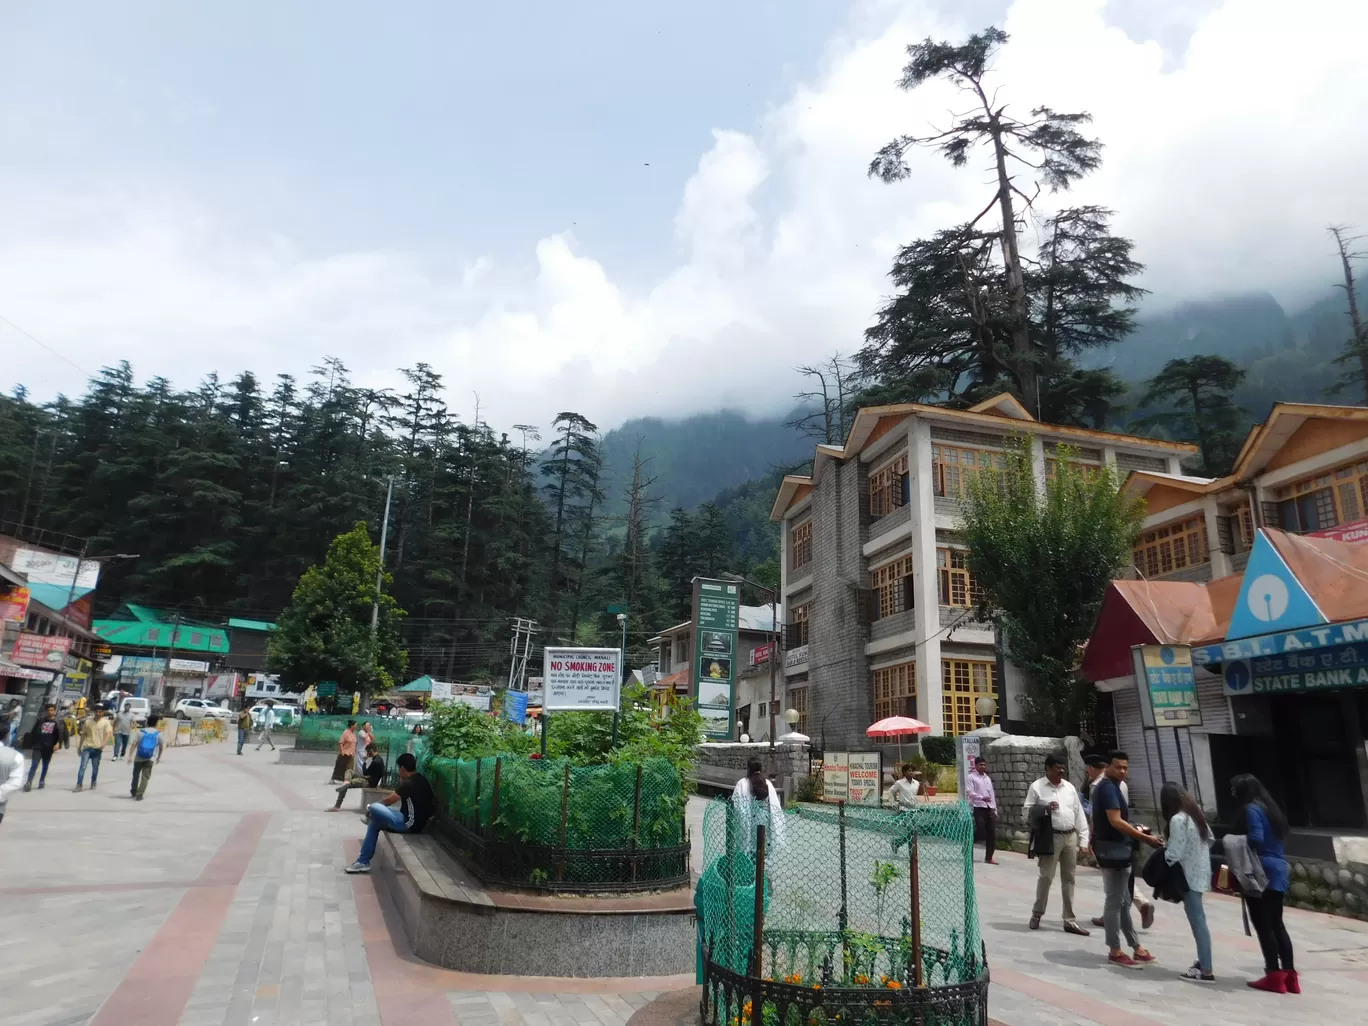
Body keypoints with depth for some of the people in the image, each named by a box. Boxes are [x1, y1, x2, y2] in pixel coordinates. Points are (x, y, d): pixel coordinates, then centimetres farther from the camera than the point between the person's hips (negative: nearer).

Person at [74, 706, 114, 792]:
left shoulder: (106, 722, -2)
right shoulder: (88, 721, 5)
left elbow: (108, 734, -14)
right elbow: (83, 735, 12)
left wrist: (104, 743, -31)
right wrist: (79, 747, 12)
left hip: (98, 748, -1)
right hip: (87, 747, 1)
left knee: (95, 768, 9)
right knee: (83, 766, -9)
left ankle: (93, 784, 24)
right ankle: (79, 785, -8)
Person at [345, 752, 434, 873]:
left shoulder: (408, 783, -18)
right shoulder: (421, 780, 9)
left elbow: (388, 801, -7)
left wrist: (371, 809, 7)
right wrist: (402, 781, 11)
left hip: (409, 824, -10)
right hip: (418, 822, 10)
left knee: (374, 808, -18)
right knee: (375, 822, 14)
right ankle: (363, 862, 15)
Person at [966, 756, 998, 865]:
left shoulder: (988, 778, 21)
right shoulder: (971, 777, 0)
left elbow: (992, 794, 19)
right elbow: (970, 792, -12)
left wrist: (995, 809, 11)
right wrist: (981, 798, -28)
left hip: (990, 808, 6)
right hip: (979, 808, -6)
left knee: (992, 834, 4)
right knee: (980, 832, -10)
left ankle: (989, 857, 14)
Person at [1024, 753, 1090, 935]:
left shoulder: (1070, 788, 11)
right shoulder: (1037, 787, -2)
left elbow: (1079, 815, 11)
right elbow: (1026, 813, -2)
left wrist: (1083, 841, 5)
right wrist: (1044, 809, -18)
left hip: (1070, 837, 5)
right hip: (1050, 837, -5)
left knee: (1068, 879, 9)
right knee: (1046, 877, 0)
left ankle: (1069, 920, 18)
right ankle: (1037, 914, 18)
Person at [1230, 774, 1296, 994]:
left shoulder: (1250, 809, -12)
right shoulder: (1269, 808, 15)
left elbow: (1255, 839, -24)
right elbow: (1276, 837, 16)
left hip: (1262, 872, -9)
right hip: (1278, 871, 9)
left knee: (1263, 925, -1)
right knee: (1276, 924, 14)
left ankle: (1274, 976, 2)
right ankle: (1289, 975, 16)